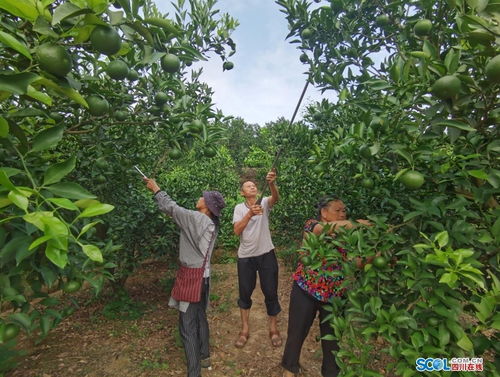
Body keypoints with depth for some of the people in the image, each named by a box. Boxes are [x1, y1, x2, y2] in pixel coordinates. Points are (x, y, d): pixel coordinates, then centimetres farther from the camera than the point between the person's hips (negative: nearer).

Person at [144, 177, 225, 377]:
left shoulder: (196, 218, -20)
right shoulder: (212, 223, 3)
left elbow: (171, 207, -12)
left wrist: (156, 189, 4)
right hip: (203, 275, 8)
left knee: (187, 326, 3)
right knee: (200, 317, 23)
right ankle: (204, 356, 40)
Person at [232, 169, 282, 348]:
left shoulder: (264, 203, -3)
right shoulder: (239, 208, -1)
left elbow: (276, 198, -26)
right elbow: (237, 230, -13)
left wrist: (272, 184, -46)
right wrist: (249, 214, -28)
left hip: (266, 253, 0)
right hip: (245, 256, 1)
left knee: (270, 292, 9)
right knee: (245, 292, 13)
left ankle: (273, 328, 30)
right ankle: (245, 328, 33)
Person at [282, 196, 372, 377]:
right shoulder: (311, 224, -11)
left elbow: (357, 262, -10)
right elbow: (324, 229, -34)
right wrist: (356, 224, -40)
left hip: (334, 294, 3)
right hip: (306, 290, -3)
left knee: (332, 335, 18)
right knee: (298, 331, 14)